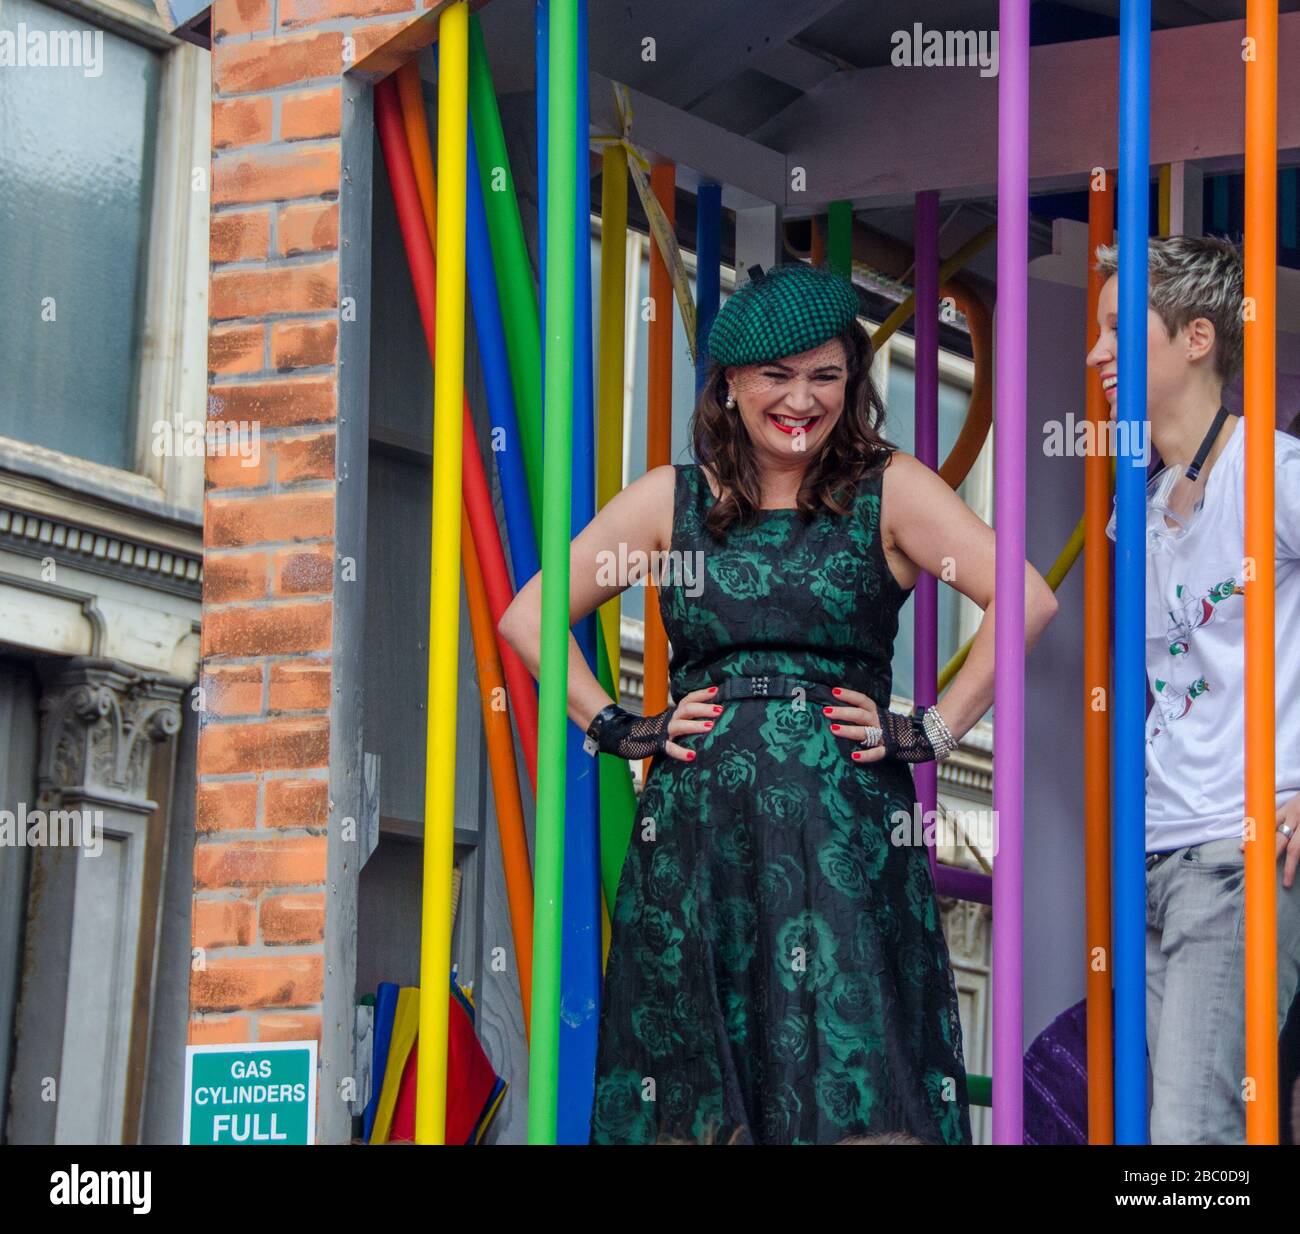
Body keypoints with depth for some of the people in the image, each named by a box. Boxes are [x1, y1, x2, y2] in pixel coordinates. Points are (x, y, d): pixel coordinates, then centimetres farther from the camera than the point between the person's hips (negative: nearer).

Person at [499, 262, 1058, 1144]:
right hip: (698, 833, 2)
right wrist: (622, 730, 5)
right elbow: (529, 616, 14)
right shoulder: (673, 499, 11)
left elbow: (1028, 600, -6)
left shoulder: (890, 492, 4)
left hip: (846, 834, -2)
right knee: (702, 1091, 2)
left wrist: (932, 733, -8)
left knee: (855, 1085, -8)